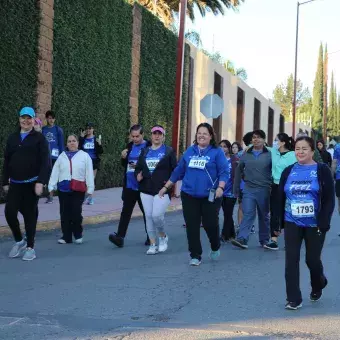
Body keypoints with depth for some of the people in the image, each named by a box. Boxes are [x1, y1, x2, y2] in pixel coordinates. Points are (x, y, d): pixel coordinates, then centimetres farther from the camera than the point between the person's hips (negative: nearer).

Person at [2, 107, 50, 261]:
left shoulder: (39, 138, -2)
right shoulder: (12, 138, 11)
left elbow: (45, 162, -9)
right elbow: (6, 161, 13)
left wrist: (41, 182, -18)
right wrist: (5, 182, 9)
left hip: (31, 184, -3)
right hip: (15, 184, 4)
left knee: (30, 215, 2)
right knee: (9, 211, -7)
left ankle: (30, 247, 12)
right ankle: (19, 241, 15)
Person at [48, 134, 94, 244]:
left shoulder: (84, 156, 4)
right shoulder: (62, 156, 12)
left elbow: (89, 173, 0)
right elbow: (55, 172, 8)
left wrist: (90, 188, -5)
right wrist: (51, 186, 1)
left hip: (78, 189, -3)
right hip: (63, 188, 3)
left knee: (76, 212, -5)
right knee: (65, 214, 6)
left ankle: (78, 235, 14)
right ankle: (66, 236, 15)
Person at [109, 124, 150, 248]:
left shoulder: (148, 146, -10)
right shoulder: (130, 146, 9)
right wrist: (123, 158, -4)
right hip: (129, 186, 5)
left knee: (146, 212, 8)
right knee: (125, 211, 2)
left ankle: (150, 238, 21)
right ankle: (120, 236, -1)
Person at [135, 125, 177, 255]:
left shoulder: (168, 151, 2)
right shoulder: (145, 151, 15)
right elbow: (138, 168, 18)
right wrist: (138, 175, -2)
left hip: (162, 190, -5)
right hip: (146, 190, 5)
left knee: (157, 215, -15)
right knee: (149, 216, 3)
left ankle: (163, 236, 13)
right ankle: (153, 244, 13)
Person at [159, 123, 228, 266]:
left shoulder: (217, 152, -1)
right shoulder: (190, 151, 10)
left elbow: (223, 172, -7)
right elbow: (178, 171, 15)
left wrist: (220, 187, -24)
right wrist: (166, 187, 16)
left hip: (210, 196, -3)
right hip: (189, 195, 3)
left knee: (210, 224, -1)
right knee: (192, 226, 2)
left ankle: (215, 247, 30)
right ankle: (195, 256, 12)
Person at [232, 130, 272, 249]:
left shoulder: (269, 155, -1)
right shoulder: (246, 154, 6)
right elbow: (238, 171, 11)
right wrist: (236, 189, 10)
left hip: (264, 190, -1)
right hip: (248, 189, 1)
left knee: (264, 216, 11)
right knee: (248, 214, -7)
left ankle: (264, 240, 21)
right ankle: (242, 239, -14)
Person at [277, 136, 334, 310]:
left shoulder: (322, 170, -5)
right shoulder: (288, 171, 5)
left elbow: (329, 199, -8)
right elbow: (280, 198, 10)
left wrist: (324, 223, -16)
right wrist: (278, 222, 6)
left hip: (314, 225, -3)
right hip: (292, 224, 3)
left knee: (312, 259, 5)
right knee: (291, 260, -2)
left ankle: (318, 285, 37)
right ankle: (293, 299, 6)